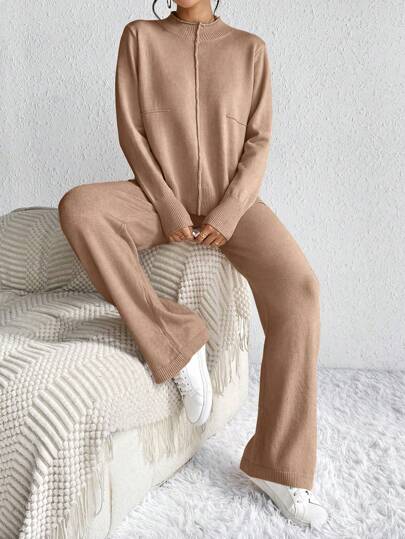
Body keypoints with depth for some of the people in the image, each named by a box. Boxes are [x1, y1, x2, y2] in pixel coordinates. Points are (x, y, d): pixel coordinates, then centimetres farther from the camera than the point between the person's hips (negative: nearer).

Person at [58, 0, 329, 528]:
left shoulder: (250, 48, 7)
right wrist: (169, 207, -13)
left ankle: (280, 466, -16)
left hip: (232, 202, 0)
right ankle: (178, 340, -22)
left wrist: (229, 213, -13)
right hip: (161, 196, 0)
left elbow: (258, 142, 2)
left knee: (298, 290, -26)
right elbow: (130, 131, -1)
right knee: (77, 207, -32)